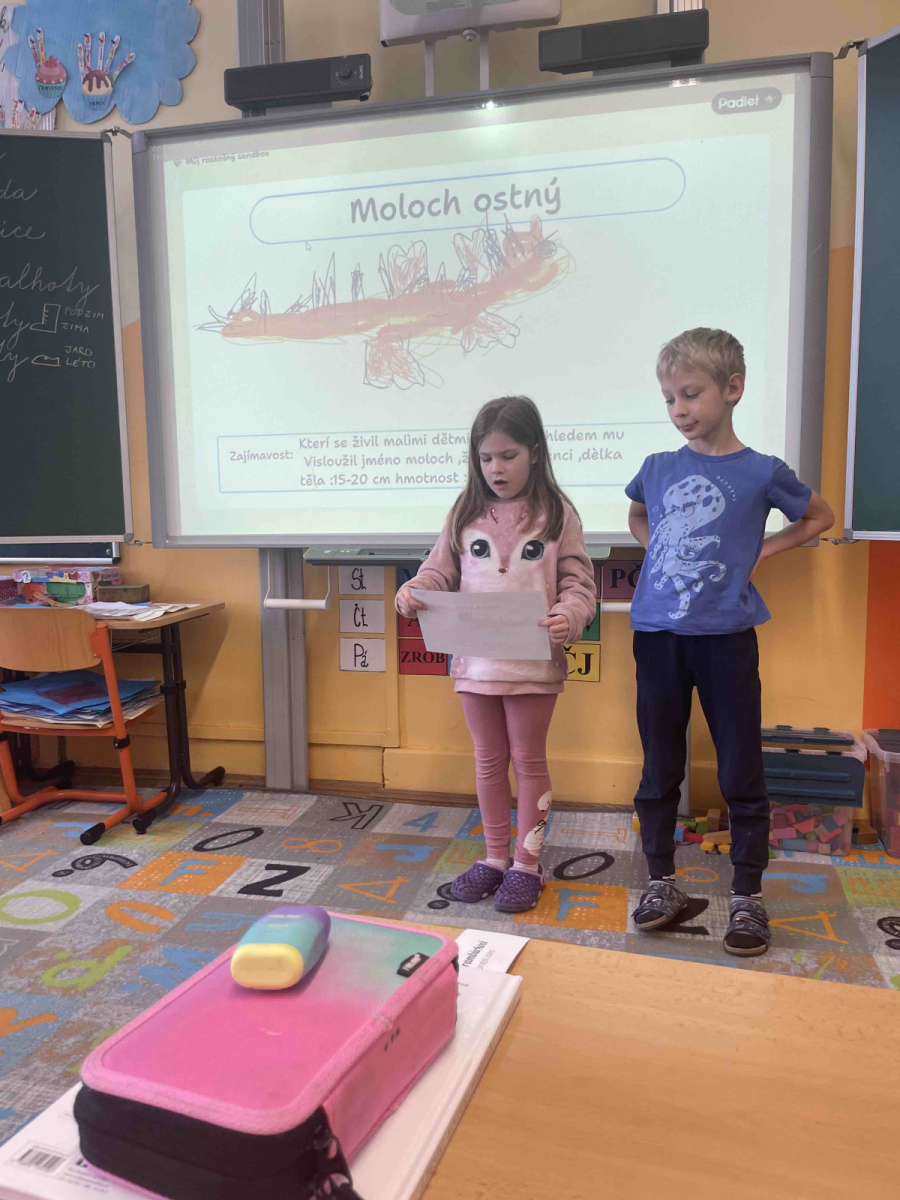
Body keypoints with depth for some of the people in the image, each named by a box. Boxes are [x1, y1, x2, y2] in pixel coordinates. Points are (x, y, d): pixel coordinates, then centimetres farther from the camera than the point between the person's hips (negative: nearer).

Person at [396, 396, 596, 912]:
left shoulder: (557, 515, -3)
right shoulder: (466, 513, 5)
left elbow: (579, 582, -5)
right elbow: (441, 569, 6)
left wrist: (568, 617, -25)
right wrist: (414, 591, -14)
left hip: (534, 661, -3)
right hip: (475, 658, 3)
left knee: (529, 759, 10)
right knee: (489, 760, 15)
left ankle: (527, 864, 24)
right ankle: (495, 858, 31)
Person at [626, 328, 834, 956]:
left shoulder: (761, 472, -4)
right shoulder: (658, 468, 5)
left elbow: (821, 517, 13)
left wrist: (760, 552, 2)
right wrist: (662, 552, 9)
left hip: (726, 638, -3)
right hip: (657, 636, 3)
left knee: (741, 773, 5)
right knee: (660, 769, 11)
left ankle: (749, 896, 21)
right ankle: (663, 881, 26)